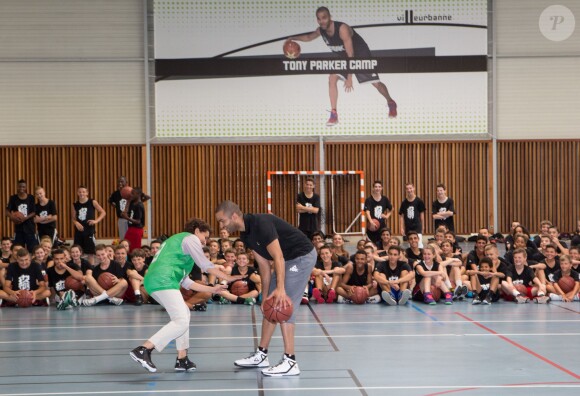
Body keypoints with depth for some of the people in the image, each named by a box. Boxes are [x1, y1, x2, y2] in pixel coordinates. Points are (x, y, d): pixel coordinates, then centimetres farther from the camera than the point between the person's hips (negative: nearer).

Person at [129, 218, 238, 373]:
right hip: (164, 281, -10)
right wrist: (228, 277, 14)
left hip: (153, 281, 10)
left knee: (184, 313, 21)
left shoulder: (176, 241, 35)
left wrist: (211, 289, 32)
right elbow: (205, 265, 4)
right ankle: (143, 350, -25)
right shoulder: (191, 238, 9)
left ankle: (182, 359, 16)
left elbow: (185, 281, 32)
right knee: (181, 322, -15)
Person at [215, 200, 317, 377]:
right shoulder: (246, 234, 3)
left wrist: (280, 289, -37)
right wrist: (265, 295, 7)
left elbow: (278, 258, -30)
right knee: (270, 305, 11)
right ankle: (261, 355, 21)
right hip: (288, 260, 10)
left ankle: (290, 362, -12)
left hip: (302, 256, -10)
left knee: (283, 305, -14)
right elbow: (264, 266, 8)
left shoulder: (260, 224, -25)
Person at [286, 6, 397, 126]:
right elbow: (309, 37, 10)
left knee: (376, 83, -1)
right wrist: (293, 38, -9)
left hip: (361, 56, -6)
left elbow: (351, 55, -36)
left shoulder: (342, 29, -36)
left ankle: (391, 103, 29)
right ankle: (334, 114, -12)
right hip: (344, 58, 6)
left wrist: (349, 78, -38)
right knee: (332, 79, -16)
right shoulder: (321, 30, -15)